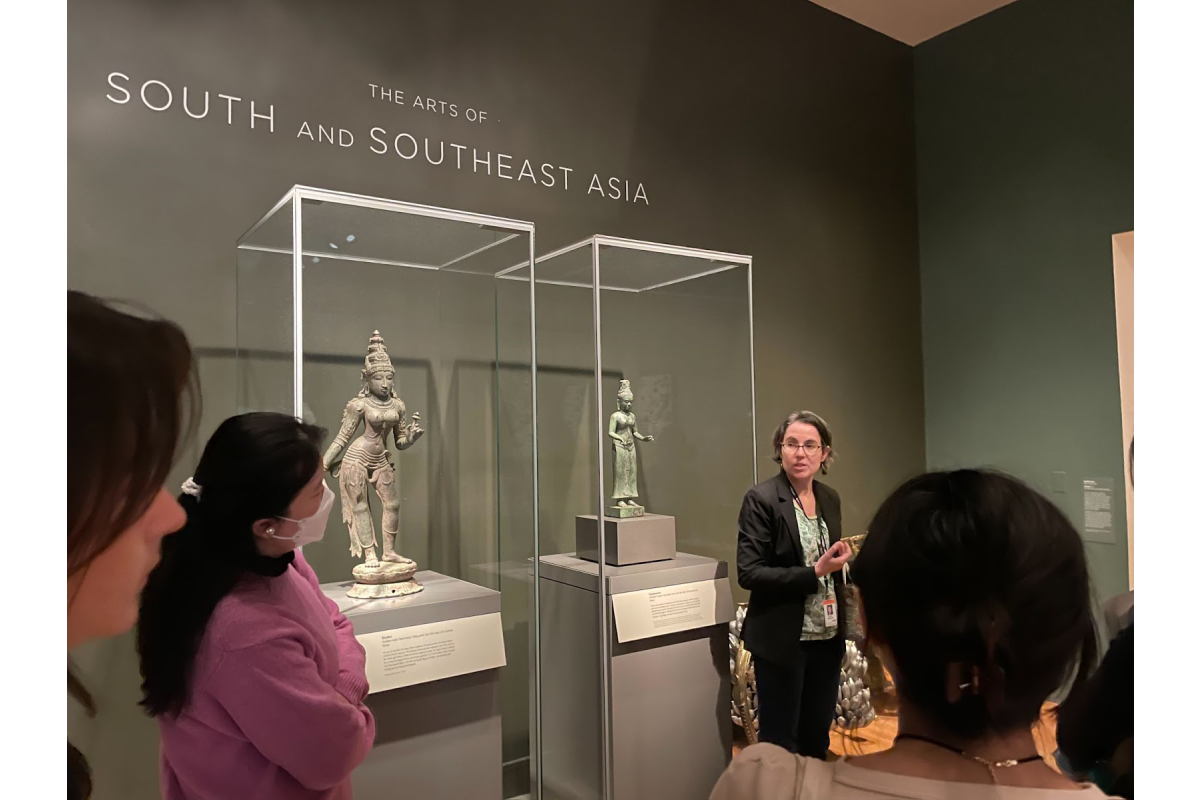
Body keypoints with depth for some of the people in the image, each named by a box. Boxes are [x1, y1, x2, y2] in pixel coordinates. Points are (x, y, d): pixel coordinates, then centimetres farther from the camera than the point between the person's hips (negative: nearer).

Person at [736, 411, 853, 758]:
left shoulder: (830, 499, 6)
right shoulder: (761, 499, -14)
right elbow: (749, 573, -19)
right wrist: (813, 573, -21)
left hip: (827, 637, 6)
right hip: (782, 640, -6)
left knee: (817, 737, 17)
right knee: (779, 741, 7)